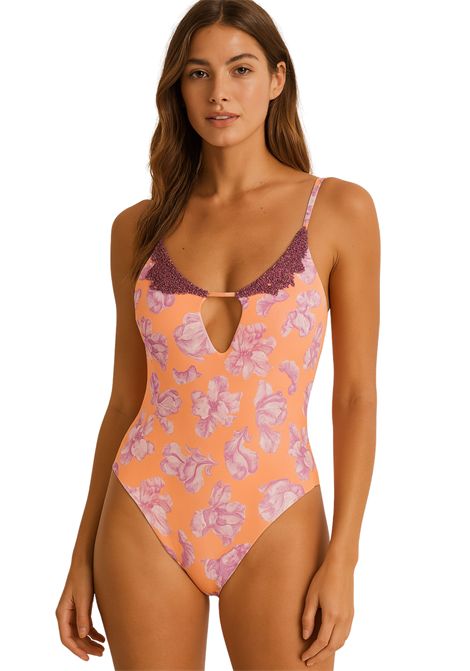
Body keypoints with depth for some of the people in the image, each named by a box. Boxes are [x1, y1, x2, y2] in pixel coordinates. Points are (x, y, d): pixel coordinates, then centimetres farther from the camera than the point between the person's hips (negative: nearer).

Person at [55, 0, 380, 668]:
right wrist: (83, 556, 8)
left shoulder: (339, 210, -3)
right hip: (145, 519, 2)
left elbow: (356, 394, -3)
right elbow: (126, 398, 8)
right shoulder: (139, 229, 4)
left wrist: (343, 558, -8)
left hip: (275, 522, -2)